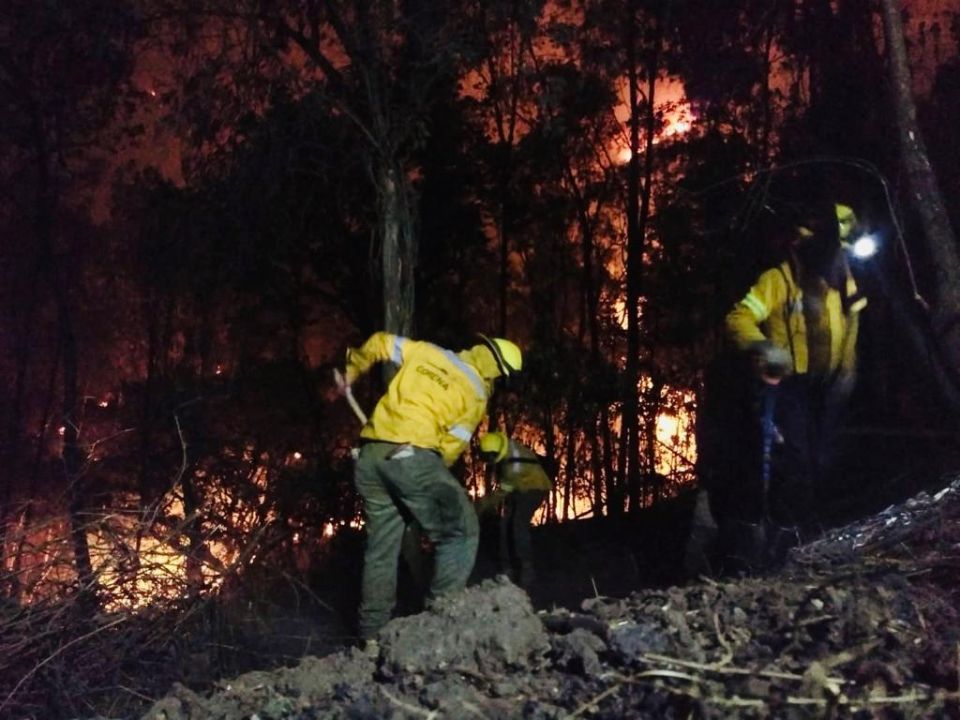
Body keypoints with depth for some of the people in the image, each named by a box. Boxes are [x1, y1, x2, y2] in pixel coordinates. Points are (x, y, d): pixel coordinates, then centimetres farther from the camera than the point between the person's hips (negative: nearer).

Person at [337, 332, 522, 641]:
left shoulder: (424, 351, 15)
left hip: (370, 453, 7)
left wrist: (350, 372, 38)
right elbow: (450, 447, 3)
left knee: (381, 547, 15)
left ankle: (372, 633, 19)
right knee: (460, 531, 4)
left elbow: (378, 344, 22)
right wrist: (430, 480, 17)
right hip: (413, 455, -6)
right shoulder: (476, 394, 4)